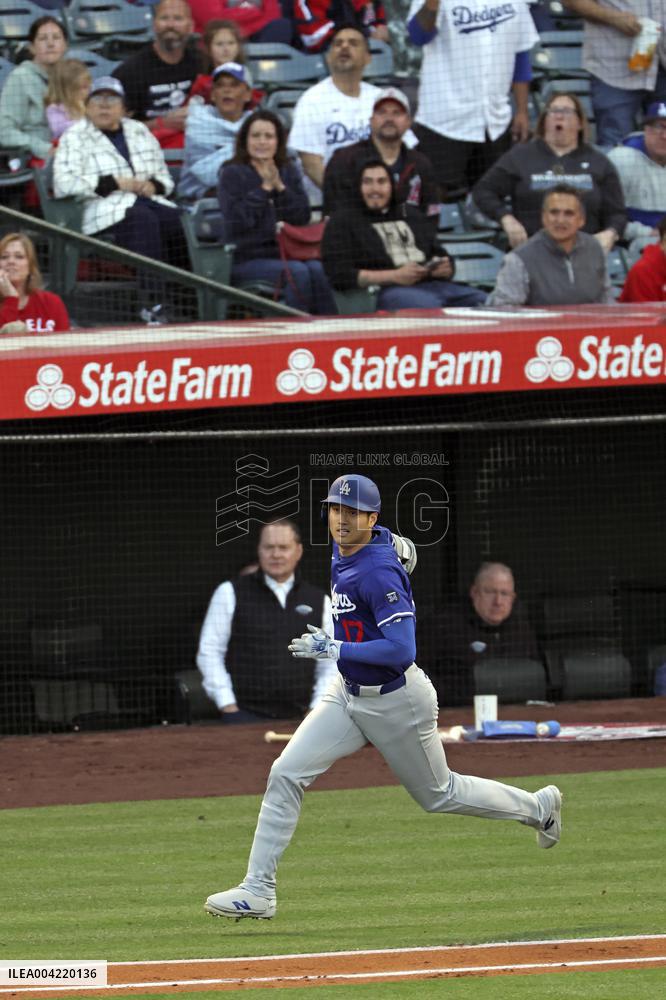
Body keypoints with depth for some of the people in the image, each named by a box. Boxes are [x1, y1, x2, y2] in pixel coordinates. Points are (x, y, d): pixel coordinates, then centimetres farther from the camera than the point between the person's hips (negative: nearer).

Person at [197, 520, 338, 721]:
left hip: (297, 717, 2)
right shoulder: (230, 593, 5)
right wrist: (228, 706, -5)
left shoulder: (319, 601, 13)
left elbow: (330, 666, 14)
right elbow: (209, 654, 3)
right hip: (245, 714, -2)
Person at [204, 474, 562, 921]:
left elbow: (402, 651, -33)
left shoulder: (379, 574, -29)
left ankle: (538, 807, 37)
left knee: (439, 794, 13)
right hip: (349, 694, 8)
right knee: (286, 774, -8)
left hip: (397, 703, -8)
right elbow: (395, 544, 21)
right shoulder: (343, 554, -2)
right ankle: (258, 890, -6)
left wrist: (335, 649, -34)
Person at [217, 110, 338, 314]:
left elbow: (302, 217, 4)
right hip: (246, 260, -4)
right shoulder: (231, 174, 2)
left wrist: (280, 187, -7)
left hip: (285, 254, 4)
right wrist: (264, 188, -9)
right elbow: (238, 220, -13)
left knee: (319, 270, -27)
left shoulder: (288, 172, 16)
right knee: (298, 272, -31)